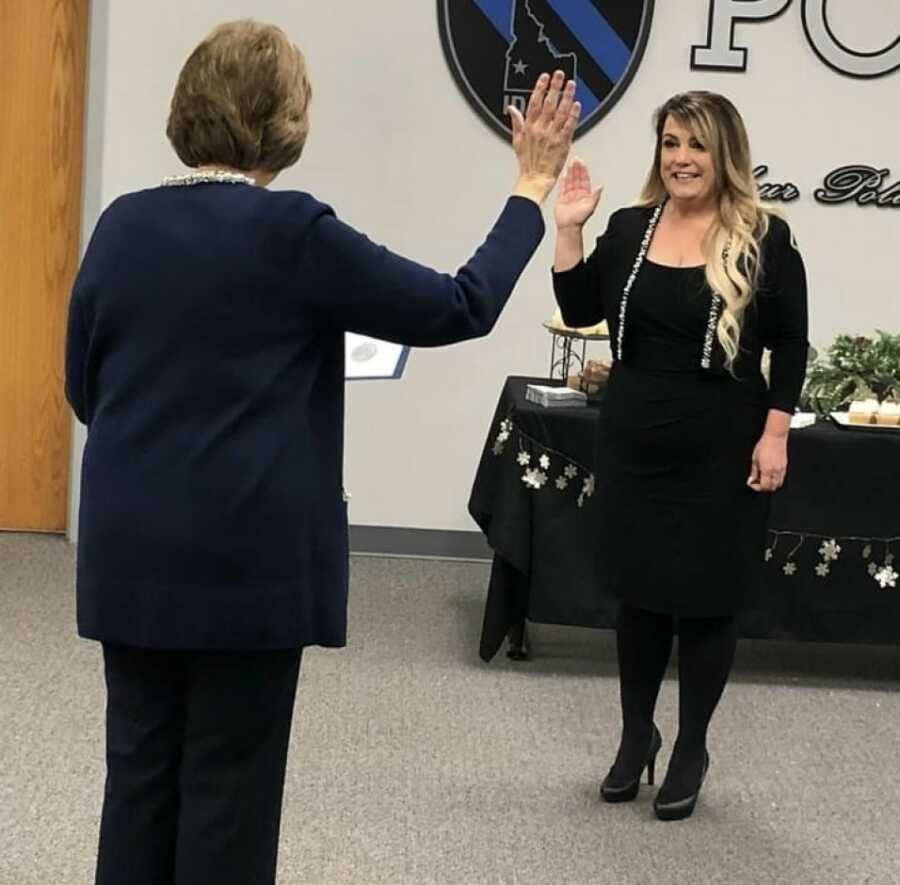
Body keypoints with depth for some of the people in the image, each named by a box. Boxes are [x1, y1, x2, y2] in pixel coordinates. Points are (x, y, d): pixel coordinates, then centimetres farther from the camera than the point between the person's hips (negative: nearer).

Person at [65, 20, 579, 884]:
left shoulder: (121, 224, 4)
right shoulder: (290, 228, -13)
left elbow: (84, 386, 12)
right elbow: (456, 309, -7)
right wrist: (532, 189, 3)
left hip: (131, 549, 5)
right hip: (245, 556, -5)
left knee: (140, 769, 12)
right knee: (228, 781, 5)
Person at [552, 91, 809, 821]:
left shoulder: (763, 238, -6)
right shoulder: (630, 228, 5)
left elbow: (790, 345, -4)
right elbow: (581, 312, 5)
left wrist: (774, 434, -10)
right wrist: (569, 230, -5)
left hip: (719, 450, -3)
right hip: (635, 442, 4)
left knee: (705, 599, 6)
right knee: (638, 592, 13)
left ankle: (692, 749, 23)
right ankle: (636, 735, 30)